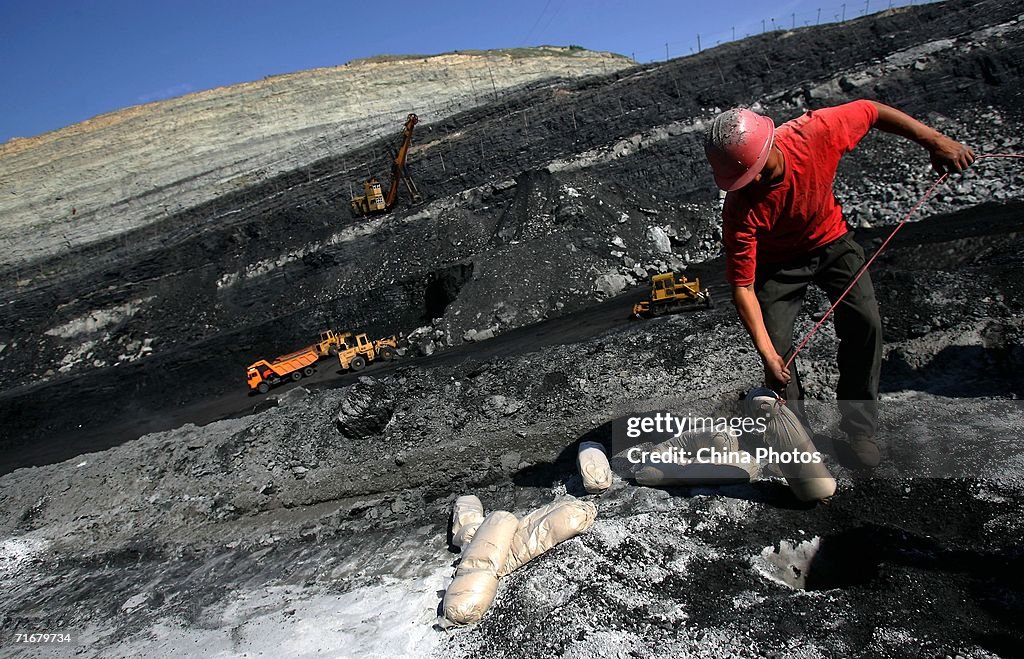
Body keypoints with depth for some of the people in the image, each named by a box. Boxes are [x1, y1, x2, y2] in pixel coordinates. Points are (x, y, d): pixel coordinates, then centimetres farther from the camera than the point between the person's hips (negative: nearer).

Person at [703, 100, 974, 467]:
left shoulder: (815, 132, -31)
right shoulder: (741, 208, -35)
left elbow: (872, 111, -10)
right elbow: (742, 285, -31)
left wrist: (935, 141, -10)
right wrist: (766, 353, -37)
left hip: (830, 240, 2)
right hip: (777, 262, -2)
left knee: (865, 322, -11)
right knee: (778, 349, -12)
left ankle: (859, 428, 5)